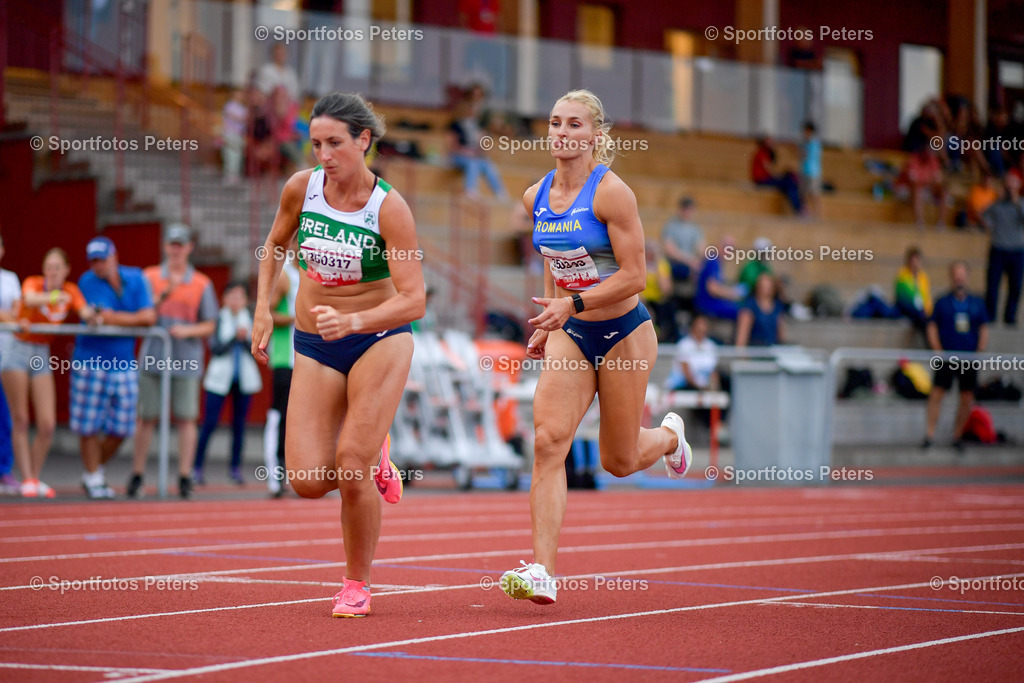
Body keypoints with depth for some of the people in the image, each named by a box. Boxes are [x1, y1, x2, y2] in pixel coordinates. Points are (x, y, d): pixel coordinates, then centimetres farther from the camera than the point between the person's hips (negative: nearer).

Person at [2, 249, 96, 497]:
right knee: (20, 421, -6)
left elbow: (85, 312, -12)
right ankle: (27, 479, -3)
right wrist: (53, 297, -54)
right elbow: (30, 299, -34)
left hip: (42, 355, 4)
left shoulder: (70, 290, 3)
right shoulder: (33, 283, -10)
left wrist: (90, 313, -36)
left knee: (47, 425, -4)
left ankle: (35, 478, 11)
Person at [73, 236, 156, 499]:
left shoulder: (136, 278, 4)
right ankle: (93, 478, 12)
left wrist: (112, 317, -9)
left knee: (121, 428, 6)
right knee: (89, 426, -2)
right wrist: (133, 318, -6)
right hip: (91, 362, -4)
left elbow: (149, 317, -5)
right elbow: (98, 319, -15)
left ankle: (94, 472, 25)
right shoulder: (87, 281, -5)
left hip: (124, 364, 4)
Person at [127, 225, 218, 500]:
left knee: (186, 418, -3)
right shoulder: (149, 277, 9)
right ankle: (137, 475, 9)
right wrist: (165, 293, -12)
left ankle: (185, 477, 1)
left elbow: (209, 326, 8)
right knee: (146, 417, 1)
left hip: (186, 361, 0)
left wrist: (188, 331, -11)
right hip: (153, 359, 0)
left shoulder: (202, 284, 7)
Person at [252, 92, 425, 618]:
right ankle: (371, 455, 27)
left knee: (351, 468, -15)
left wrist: (352, 321, -37)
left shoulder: (389, 208, -19)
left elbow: (413, 300, -22)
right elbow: (276, 245, 14)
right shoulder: (301, 189, -7)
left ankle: (356, 584, 9)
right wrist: (263, 309, 5)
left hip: (380, 339, -4)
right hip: (313, 347, 4)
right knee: (307, 481, -8)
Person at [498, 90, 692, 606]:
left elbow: (633, 276, -18)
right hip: (569, 335, 4)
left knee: (618, 461, 9)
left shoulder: (611, 193, -16)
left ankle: (668, 436, 46)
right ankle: (542, 570, -19)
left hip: (622, 333, -4)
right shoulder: (536, 197, 2)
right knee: (548, 441, -16)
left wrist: (572, 303, -27)